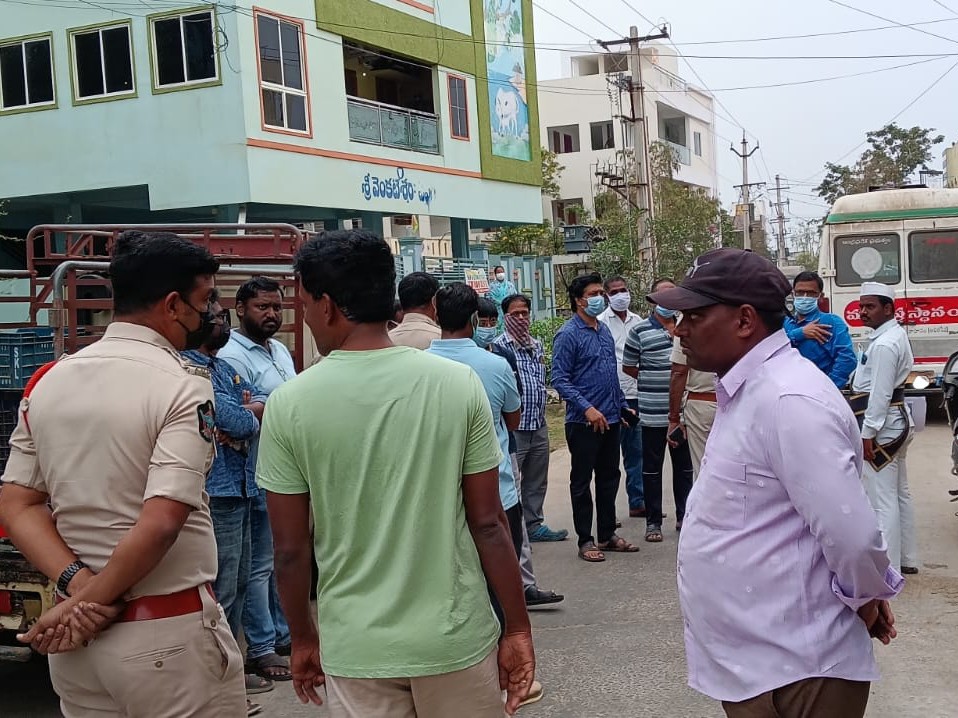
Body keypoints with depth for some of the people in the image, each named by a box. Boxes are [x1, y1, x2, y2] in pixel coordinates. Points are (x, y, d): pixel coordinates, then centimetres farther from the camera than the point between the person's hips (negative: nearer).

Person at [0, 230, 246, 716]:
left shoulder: (47, 382, 5)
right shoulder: (183, 387, -15)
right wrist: (90, 600, -12)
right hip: (169, 636, -6)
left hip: (74, 639, 6)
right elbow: (160, 523, -23)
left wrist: (78, 584, -7)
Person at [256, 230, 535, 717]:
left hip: (356, 648, 0)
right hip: (455, 638, 1)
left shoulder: (288, 404, -9)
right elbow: (488, 524, -6)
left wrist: (304, 638, 11)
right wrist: (518, 629, 4)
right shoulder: (459, 384, -9)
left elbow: (291, 549, -4)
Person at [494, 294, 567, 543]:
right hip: (514, 427, -8)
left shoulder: (537, 345, 13)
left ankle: (534, 525, 30)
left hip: (539, 426, 8)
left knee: (536, 481, 18)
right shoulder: (500, 346, -11)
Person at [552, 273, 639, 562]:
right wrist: (587, 408, -24)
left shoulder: (604, 331, 12)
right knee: (582, 481, 4)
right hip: (583, 422, -8)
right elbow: (560, 379, -17)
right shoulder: (568, 335, -12)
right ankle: (585, 540, 12)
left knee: (609, 478, 15)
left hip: (610, 419, 8)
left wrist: (622, 406, 17)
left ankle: (607, 534, 26)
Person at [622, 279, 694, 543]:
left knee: (684, 467, 13)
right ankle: (653, 521, 14)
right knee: (652, 469, 5)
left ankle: (684, 516, 26)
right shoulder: (639, 331, -5)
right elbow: (628, 367, 2)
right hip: (653, 413, -4)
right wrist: (653, 382, 2)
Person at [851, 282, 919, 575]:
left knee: (882, 499, -7)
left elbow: (880, 394, -23)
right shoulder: (895, 334, 13)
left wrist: (868, 433, -20)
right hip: (896, 421, 11)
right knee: (900, 493, 17)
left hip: (882, 425, -11)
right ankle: (906, 559, 28)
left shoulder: (883, 344, -20)